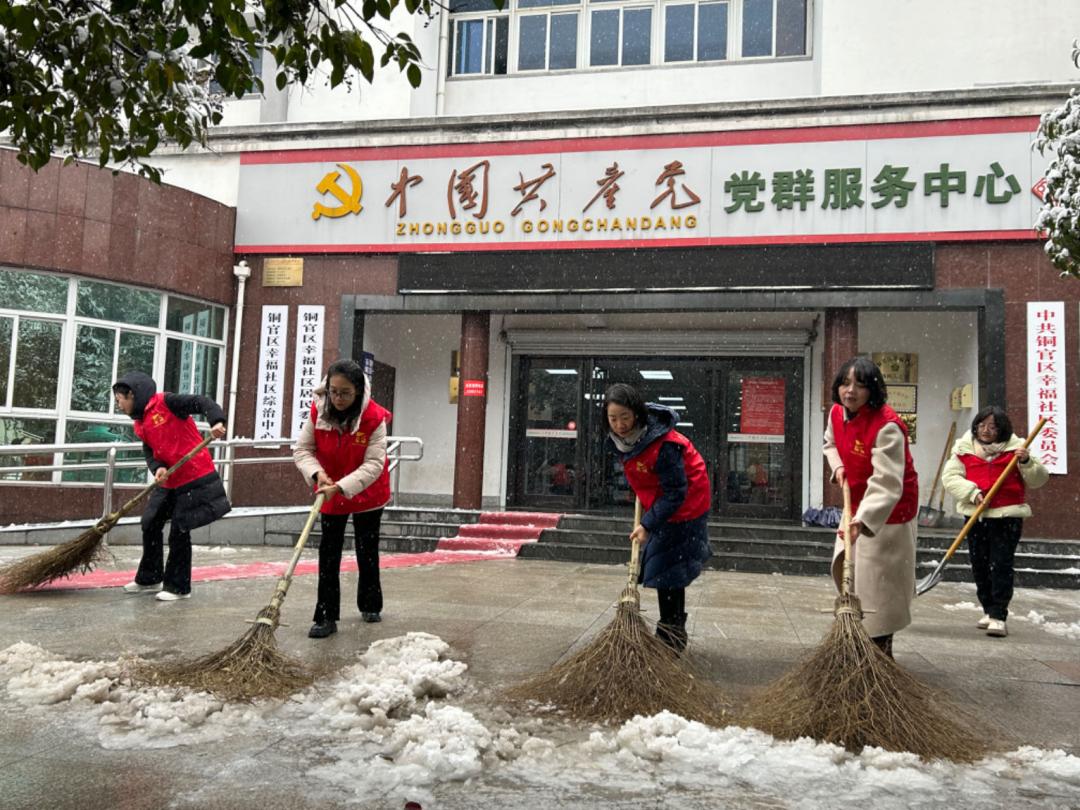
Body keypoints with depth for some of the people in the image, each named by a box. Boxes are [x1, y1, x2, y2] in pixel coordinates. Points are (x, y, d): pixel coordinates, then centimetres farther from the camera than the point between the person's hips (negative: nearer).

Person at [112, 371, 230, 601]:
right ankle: (149, 578, 32)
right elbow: (150, 453, 8)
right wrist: (158, 468, -15)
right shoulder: (140, 424, 14)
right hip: (169, 482, 9)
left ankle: (178, 587, 11)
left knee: (179, 531, -3)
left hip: (195, 478, -9)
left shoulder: (165, 402, -11)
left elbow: (201, 402, -20)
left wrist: (216, 421, -39)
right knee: (150, 524, 13)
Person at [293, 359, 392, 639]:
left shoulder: (375, 417, -25)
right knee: (328, 553, -2)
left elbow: (374, 464, -26)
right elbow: (302, 450, -8)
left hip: (367, 494, -2)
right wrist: (317, 473, -28)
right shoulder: (318, 411, -16)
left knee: (367, 552, 13)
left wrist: (340, 487, -35)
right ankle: (326, 617, 3)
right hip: (330, 495, 2)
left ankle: (370, 606, 33)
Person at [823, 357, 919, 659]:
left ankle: (880, 648, 10)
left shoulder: (887, 426, -29)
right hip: (858, 503, 8)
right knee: (844, 566, 14)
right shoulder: (837, 413, -5)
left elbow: (886, 483, -37)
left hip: (888, 509, -8)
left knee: (879, 579, -4)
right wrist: (838, 467, -2)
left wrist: (863, 520, -50)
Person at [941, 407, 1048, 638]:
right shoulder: (964, 449, 3)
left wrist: (1027, 462, -17)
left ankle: (998, 617, -6)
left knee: (1001, 567, -8)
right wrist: (972, 492, -18)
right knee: (980, 567, 10)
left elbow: (1038, 480, 2)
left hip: (1007, 517, -2)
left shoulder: (1014, 448, 2)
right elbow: (950, 477, -4)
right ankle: (989, 611, 25)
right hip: (976, 516, 2)